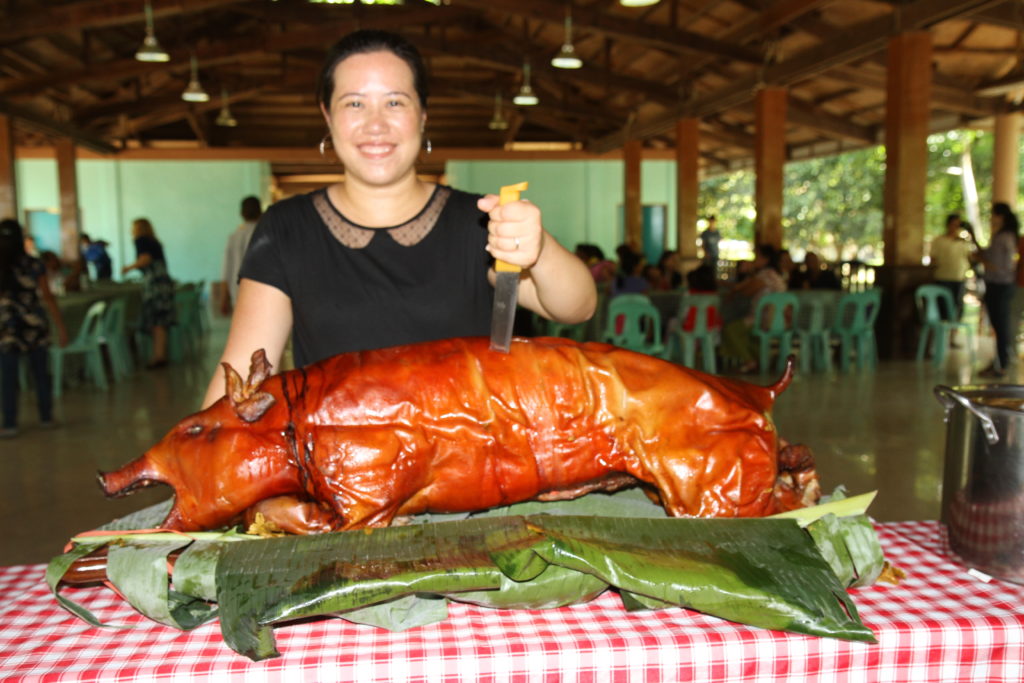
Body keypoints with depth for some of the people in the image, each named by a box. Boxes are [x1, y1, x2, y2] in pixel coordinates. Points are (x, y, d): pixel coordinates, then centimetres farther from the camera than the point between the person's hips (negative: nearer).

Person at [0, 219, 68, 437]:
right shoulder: (34, 266, -5)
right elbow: (47, 298, -4)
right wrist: (60, 327, 1)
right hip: (36, 328, 1)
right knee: (41, 373, 12)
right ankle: (46, 417, 21)